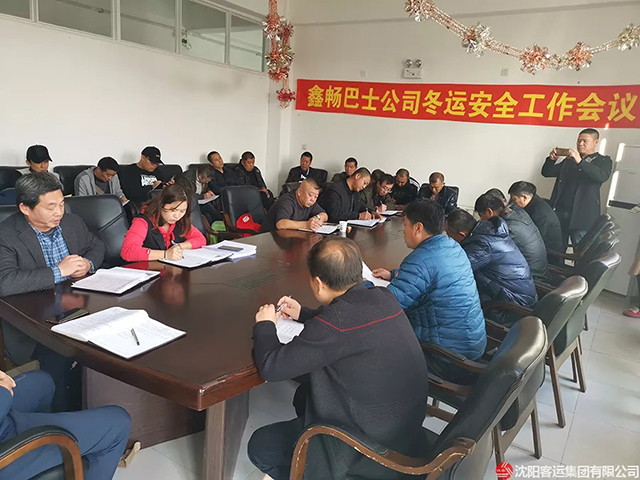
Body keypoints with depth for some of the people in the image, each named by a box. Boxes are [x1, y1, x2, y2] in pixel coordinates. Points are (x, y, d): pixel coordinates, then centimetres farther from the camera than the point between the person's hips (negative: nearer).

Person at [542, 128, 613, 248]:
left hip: (582, 215, -4)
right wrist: (552, 159, -3)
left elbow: (602, 176, -16)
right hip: (559, 211, 4)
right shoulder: (569, 160, 19)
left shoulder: (603, 161, 5)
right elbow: (546, 172, 16)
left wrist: (580, 162, -26)